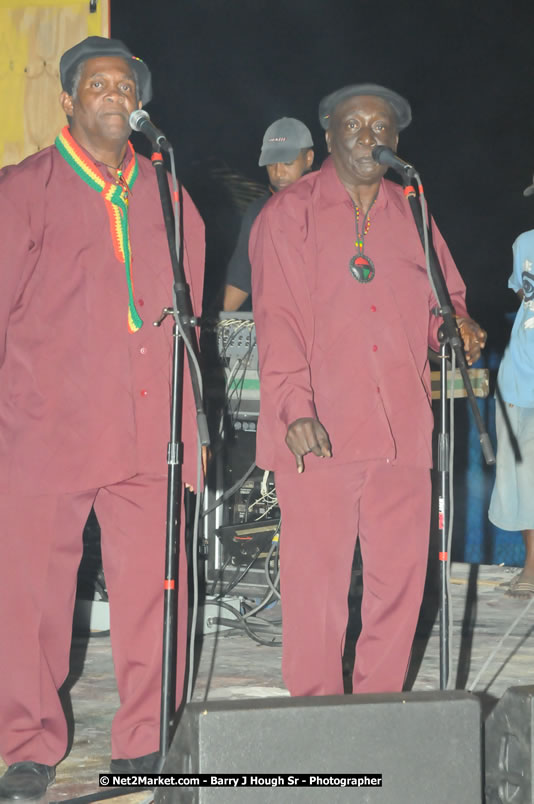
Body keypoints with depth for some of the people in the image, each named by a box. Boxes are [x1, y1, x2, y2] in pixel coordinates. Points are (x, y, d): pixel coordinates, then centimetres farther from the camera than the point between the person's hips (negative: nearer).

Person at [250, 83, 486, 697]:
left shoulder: (412, 216, 16)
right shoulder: (290, 214, 4)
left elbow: (444, 298, 22)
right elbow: (278, 317, -5)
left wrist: (457, 329, -3)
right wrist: (296, 408, -16)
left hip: (402, 429, 4)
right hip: (319, 429, -4)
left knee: (399, 573, 4)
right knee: (316, 577, -3)